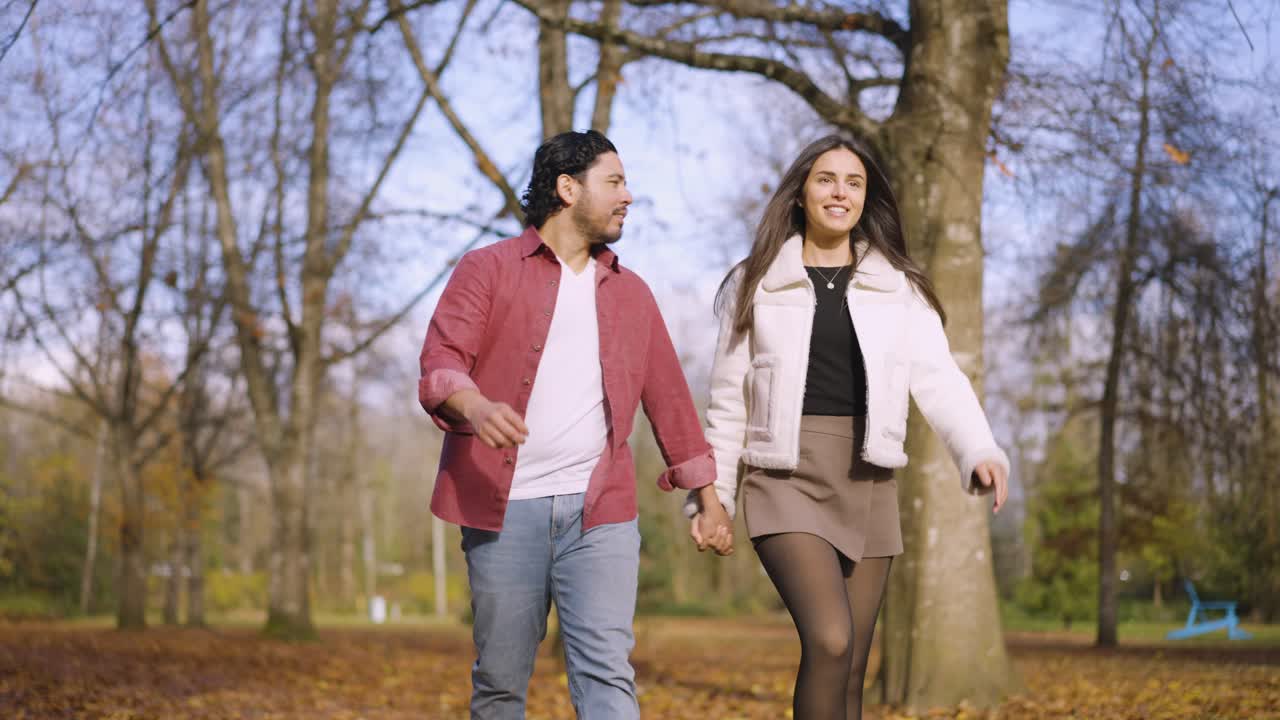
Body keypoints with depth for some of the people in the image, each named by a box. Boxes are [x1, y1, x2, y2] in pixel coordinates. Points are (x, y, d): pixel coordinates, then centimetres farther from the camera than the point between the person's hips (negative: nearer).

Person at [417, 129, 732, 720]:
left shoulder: (630, 293, 18)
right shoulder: (488, 271, 5)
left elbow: (668, 398, 21)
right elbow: (440, 364, -8)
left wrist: (708, 498, 20)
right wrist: (474, 407, -31)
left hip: (600, 514, 2)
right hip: (505, 508, -2)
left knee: (607, 672, -9)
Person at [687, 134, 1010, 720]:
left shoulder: (900, 290, 8)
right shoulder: (756, 284, 5)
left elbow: (939, 380, -5)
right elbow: (728, 399, 8)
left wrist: (981, 451, -22)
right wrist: (711, 490, 4)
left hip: (868, 485, 3)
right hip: (787, 479, -3)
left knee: (850, 670, 6)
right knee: (829, 642, -23)